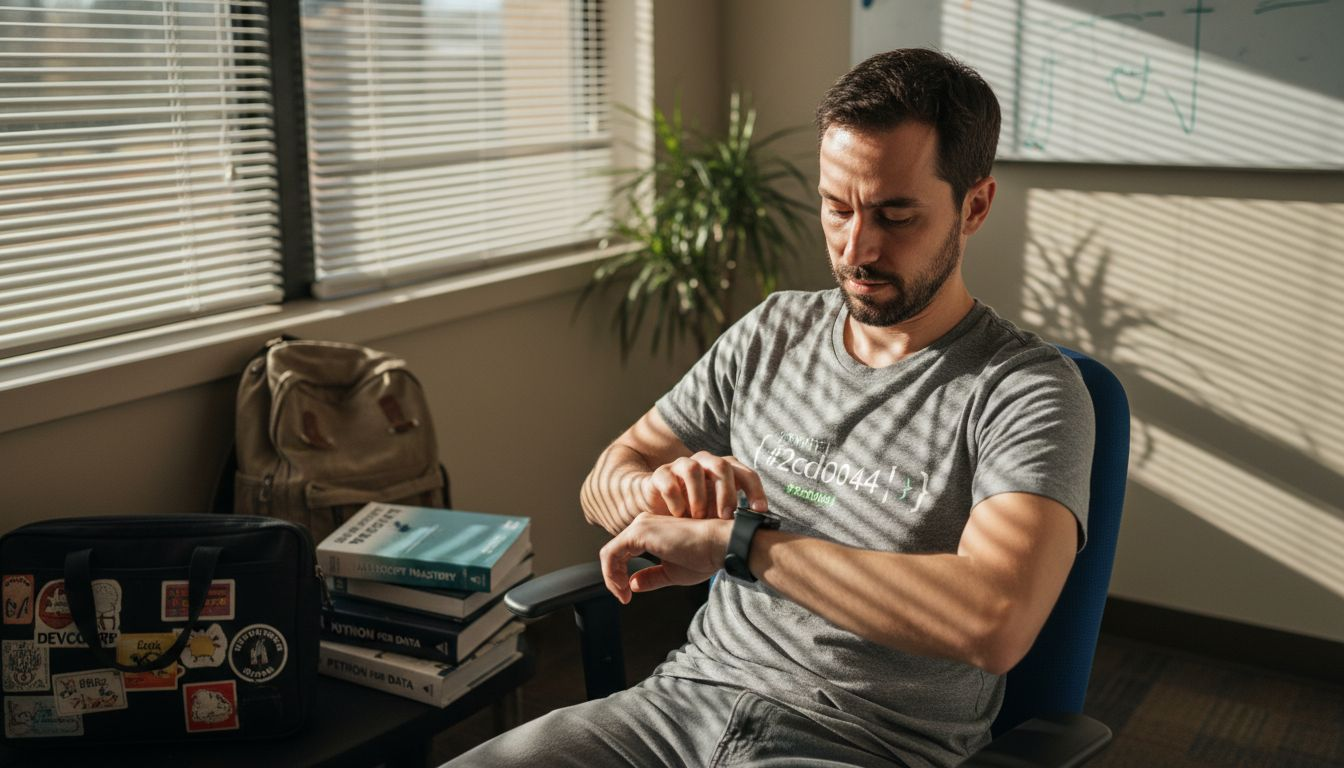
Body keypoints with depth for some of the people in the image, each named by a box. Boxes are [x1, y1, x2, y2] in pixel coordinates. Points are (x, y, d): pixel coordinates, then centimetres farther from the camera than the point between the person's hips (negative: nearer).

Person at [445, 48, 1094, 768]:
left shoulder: (1027, 390, -10)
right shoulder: (772, 331, 9)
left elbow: (996, 622, -27)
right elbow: (604, 482, 13)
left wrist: (734, 542, -24)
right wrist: (654, 491, -13)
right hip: (689, 691, 6)